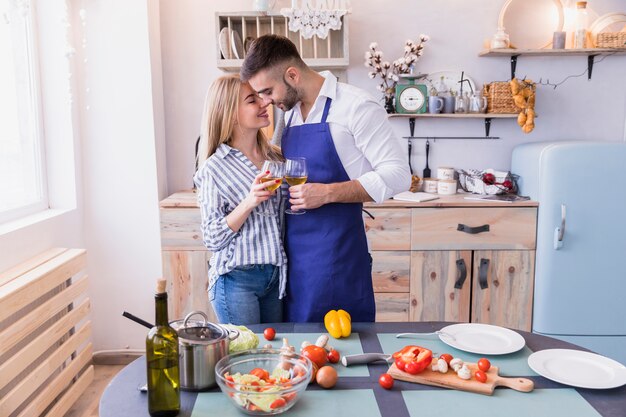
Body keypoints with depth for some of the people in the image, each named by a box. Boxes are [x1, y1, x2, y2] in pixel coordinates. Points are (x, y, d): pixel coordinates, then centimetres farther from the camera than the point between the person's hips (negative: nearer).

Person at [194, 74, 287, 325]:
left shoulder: (277, 158, 6)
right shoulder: (215, 168, -9)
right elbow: (213, 238, -11)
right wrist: (248, 203, -22)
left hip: (276, 276, 5)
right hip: (237, 280, -5)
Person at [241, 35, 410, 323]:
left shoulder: (356, 106, -10)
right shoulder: (290, 112, 12)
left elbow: (398, 175, -14)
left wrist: (328, 193, -19)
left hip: (336, 252, -6)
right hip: (294, 250, 7)